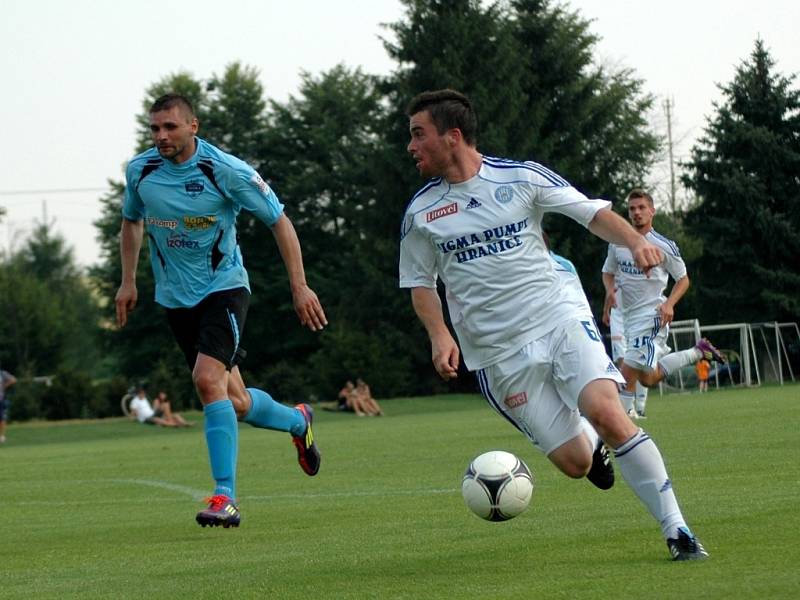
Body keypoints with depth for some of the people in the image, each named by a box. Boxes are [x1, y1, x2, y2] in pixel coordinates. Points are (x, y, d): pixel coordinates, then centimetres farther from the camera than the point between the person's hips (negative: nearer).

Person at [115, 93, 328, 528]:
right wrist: (128, 281, 13)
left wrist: (299, 286, -10)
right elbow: (131, 221, 19)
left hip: (223, 287, -5)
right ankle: (297, 420, 41)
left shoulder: (226, 171, -15)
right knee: (235, 403, 8)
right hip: (175, 297, 5)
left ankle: (225, 496, -23)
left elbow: (279, 222, -7)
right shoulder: (139, 171, -2)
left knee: (208, 379, -26)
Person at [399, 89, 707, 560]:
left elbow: (592, 212, 1)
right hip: (498, 354, 1)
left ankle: (676, 530, -16)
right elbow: (421, 282, 13)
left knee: (606, 412, -25)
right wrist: (440, 335, -5)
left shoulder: (521, 177, -2)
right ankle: (592, 441, 35)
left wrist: (636, 241, -18)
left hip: (559, 321, -1)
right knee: (574, 462, -5)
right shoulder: (421, 212, 4)